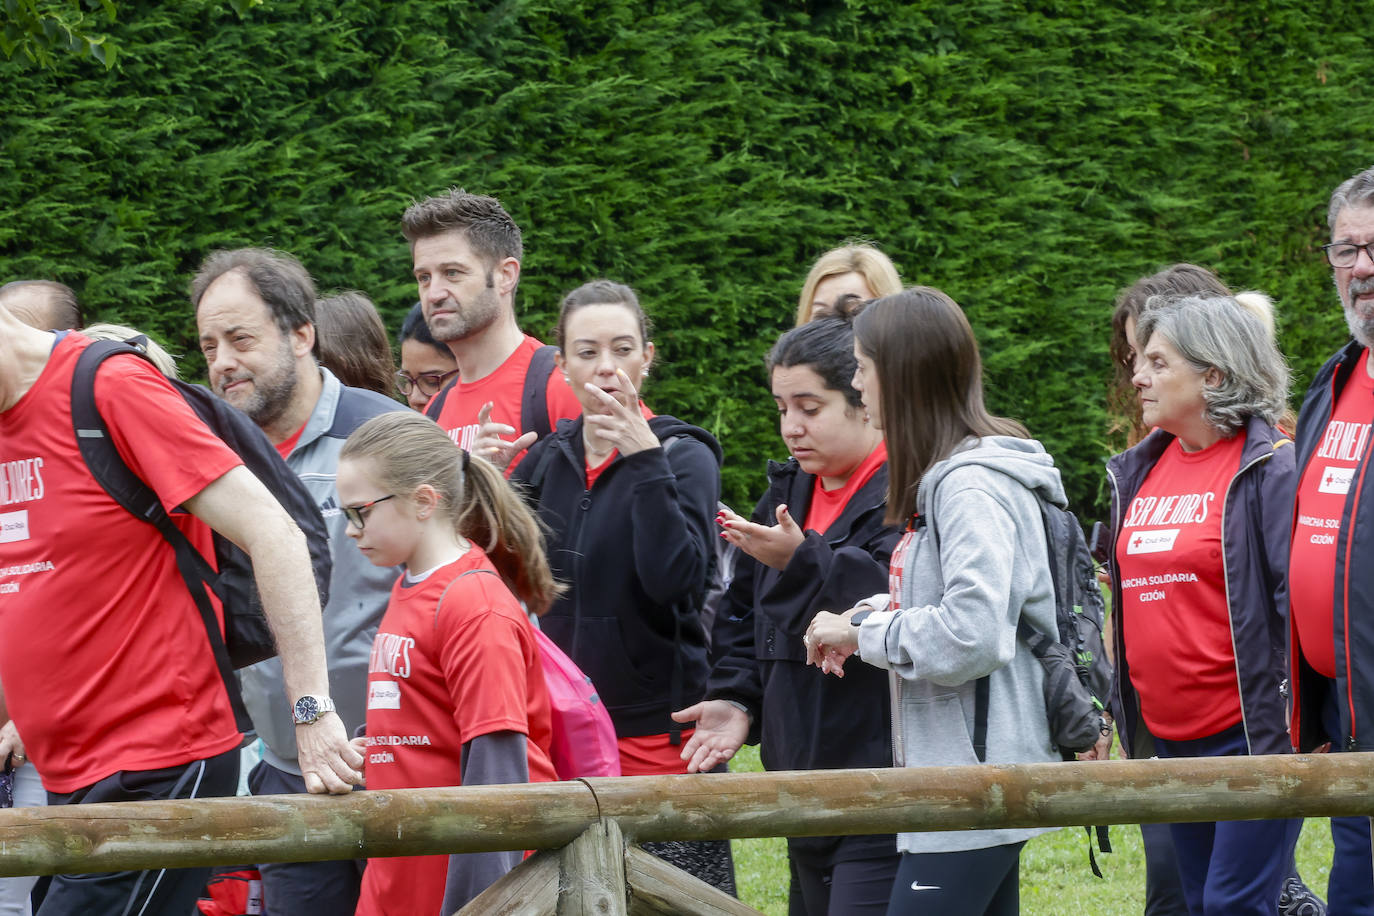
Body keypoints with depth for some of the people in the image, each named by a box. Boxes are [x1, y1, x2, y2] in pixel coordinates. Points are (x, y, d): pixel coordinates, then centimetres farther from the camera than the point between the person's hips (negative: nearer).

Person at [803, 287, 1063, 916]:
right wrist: (877, 613, 4)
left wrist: (863, 631, -13)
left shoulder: (972, 487, -16)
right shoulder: (942, 477, 16)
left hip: (972, 785, -11)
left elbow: (971, 636, -26)